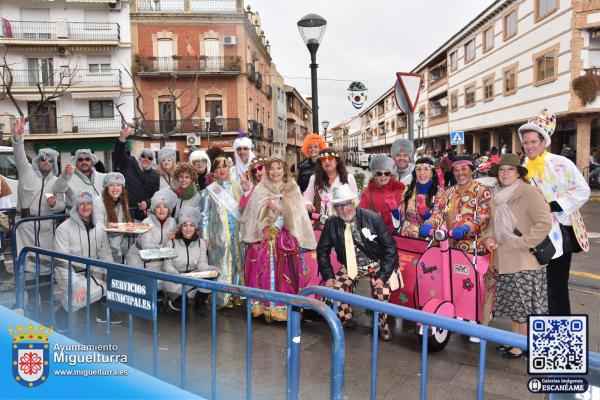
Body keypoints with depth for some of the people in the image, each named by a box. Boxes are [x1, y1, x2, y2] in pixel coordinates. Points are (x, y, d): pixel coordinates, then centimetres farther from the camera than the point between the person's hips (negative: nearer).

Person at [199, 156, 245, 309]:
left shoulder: (236, 186, 9)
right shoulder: (209, 191, -3)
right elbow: (204, 215, -4)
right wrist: (205, 237, -7)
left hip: (237, 232, 4)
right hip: (220, 234, -4)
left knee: (237, 262, 8)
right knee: (222, 263, 1)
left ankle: (236, 294, 20)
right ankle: (222, 298, 11)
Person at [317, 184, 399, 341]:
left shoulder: (373, 218, -20)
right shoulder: (331, 223, -11)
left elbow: (390, 247, -14)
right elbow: (322, 250, 2)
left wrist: (383, 275, -19)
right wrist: (328, 275, -7)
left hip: (376, 264, -3)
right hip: (350, 266, 3)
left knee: (381, 293, -25)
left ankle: (382, 325, 7)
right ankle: (346, 320, 17)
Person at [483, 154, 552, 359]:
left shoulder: (528, 193, -14)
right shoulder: (498, 196, 10)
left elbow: (545, 222, -21)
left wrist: (523, 243, -19)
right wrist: (488, 236, 4)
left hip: (525, 262, -7)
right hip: (504, 261, 7)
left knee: (524, 304, 4)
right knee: (512, 302, 18)